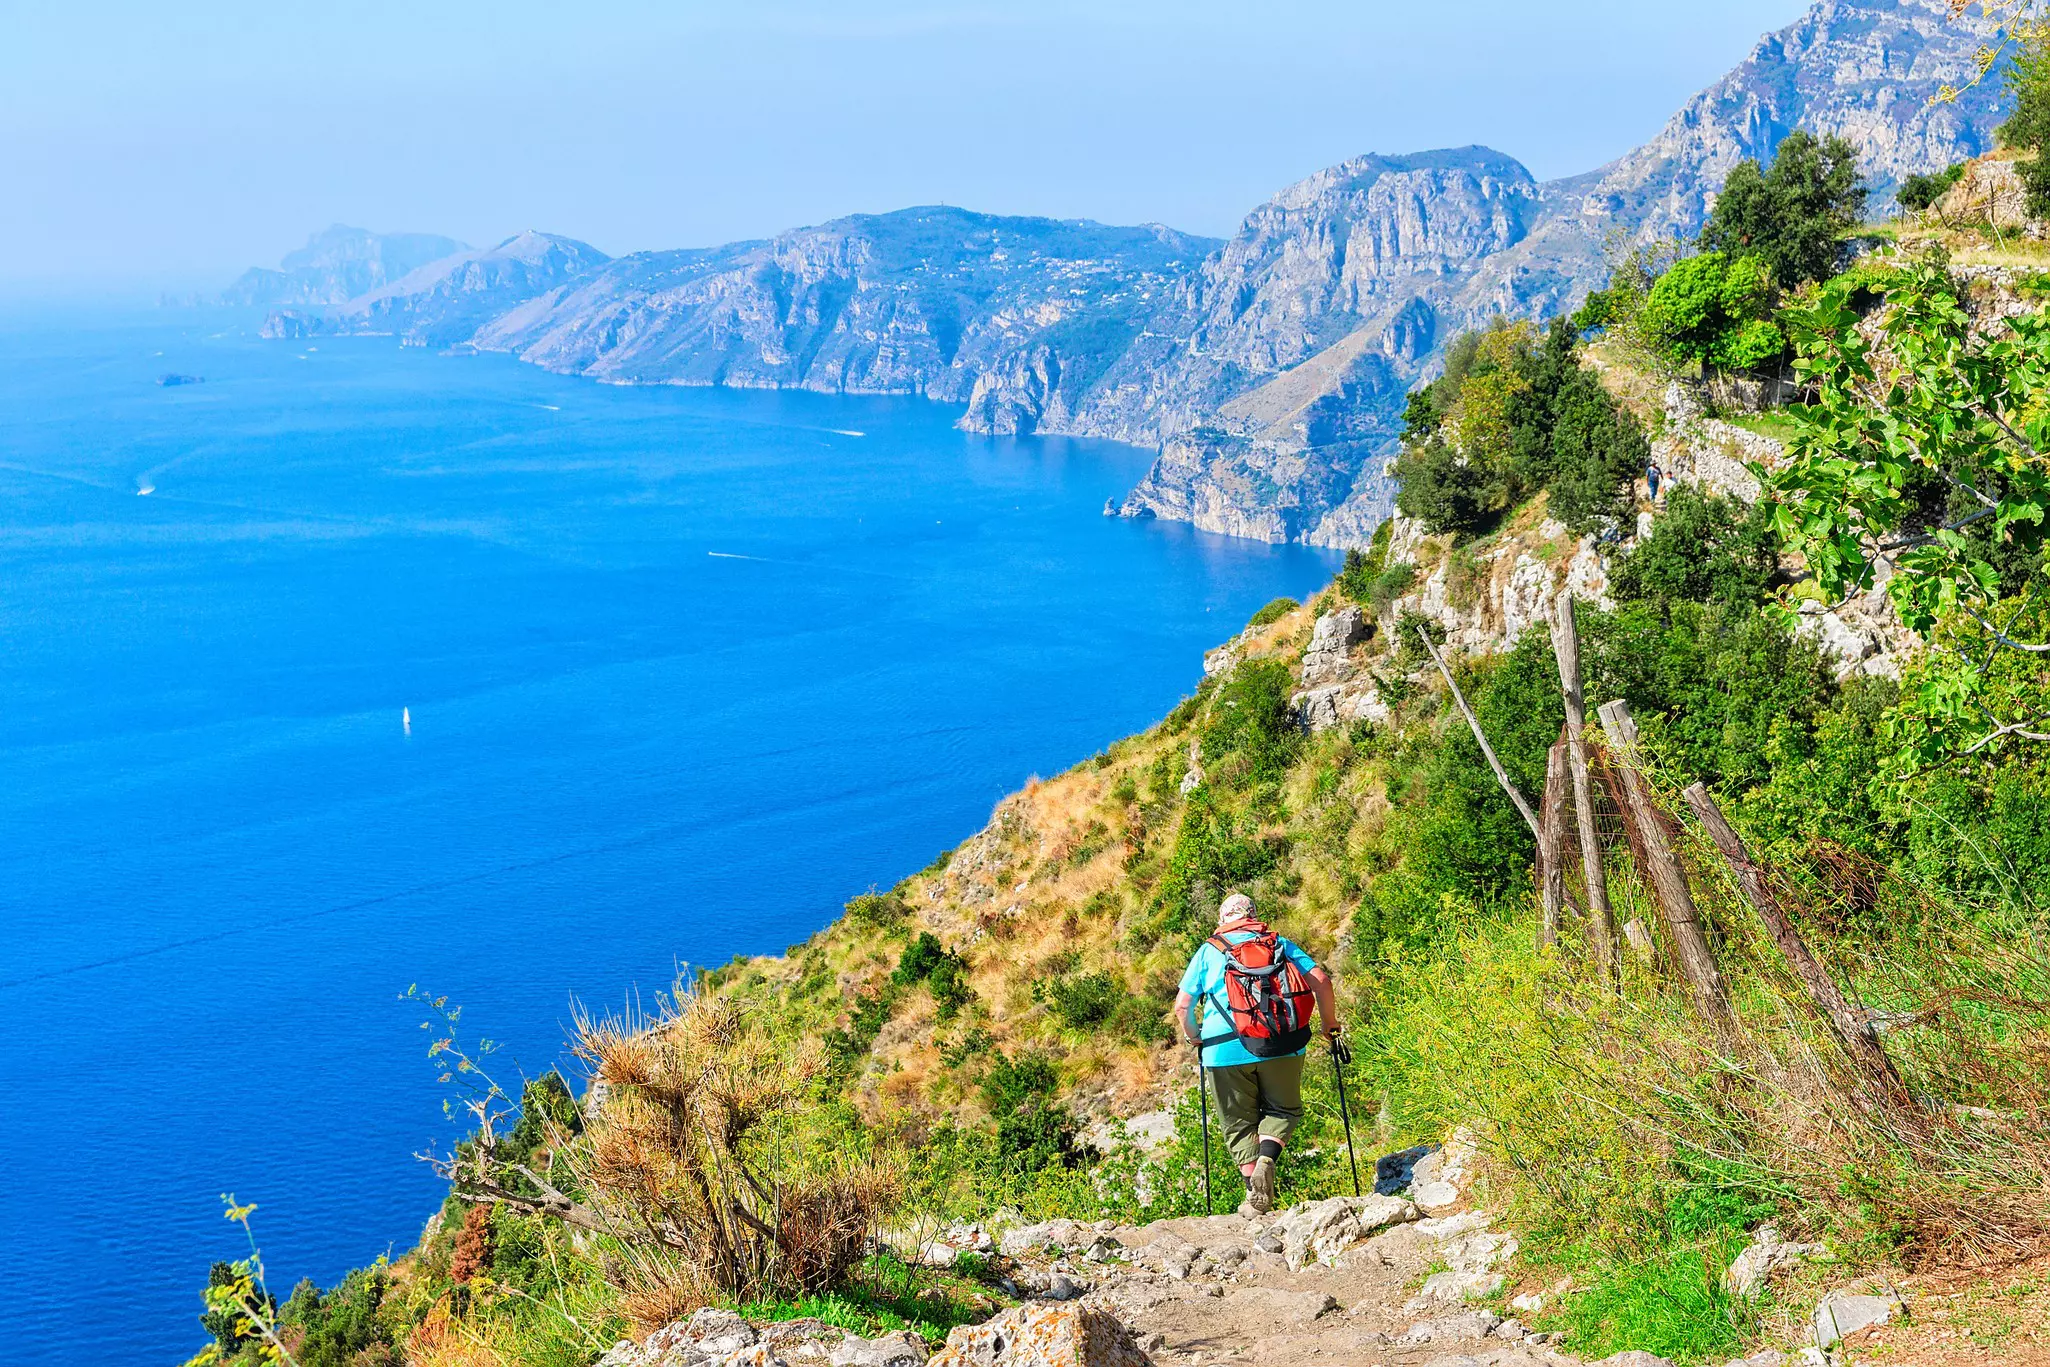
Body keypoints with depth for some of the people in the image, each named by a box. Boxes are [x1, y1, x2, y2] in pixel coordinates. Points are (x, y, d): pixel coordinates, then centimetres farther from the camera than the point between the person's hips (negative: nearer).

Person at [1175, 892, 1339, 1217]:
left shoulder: (1208, 951, 11)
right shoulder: (1280, 944, 12)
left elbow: (1182, 1006, 8)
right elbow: (1321, 981, 3)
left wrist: (1194, 1037, 25)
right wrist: (1330, 1025, 16)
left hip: (1225, 1050, 0)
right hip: (1281, 1045, 1)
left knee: (1239, 1123, 11)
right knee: (1282, 1109, 18)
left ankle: (1256, 1196, 1)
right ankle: (1266, 1159, -10)